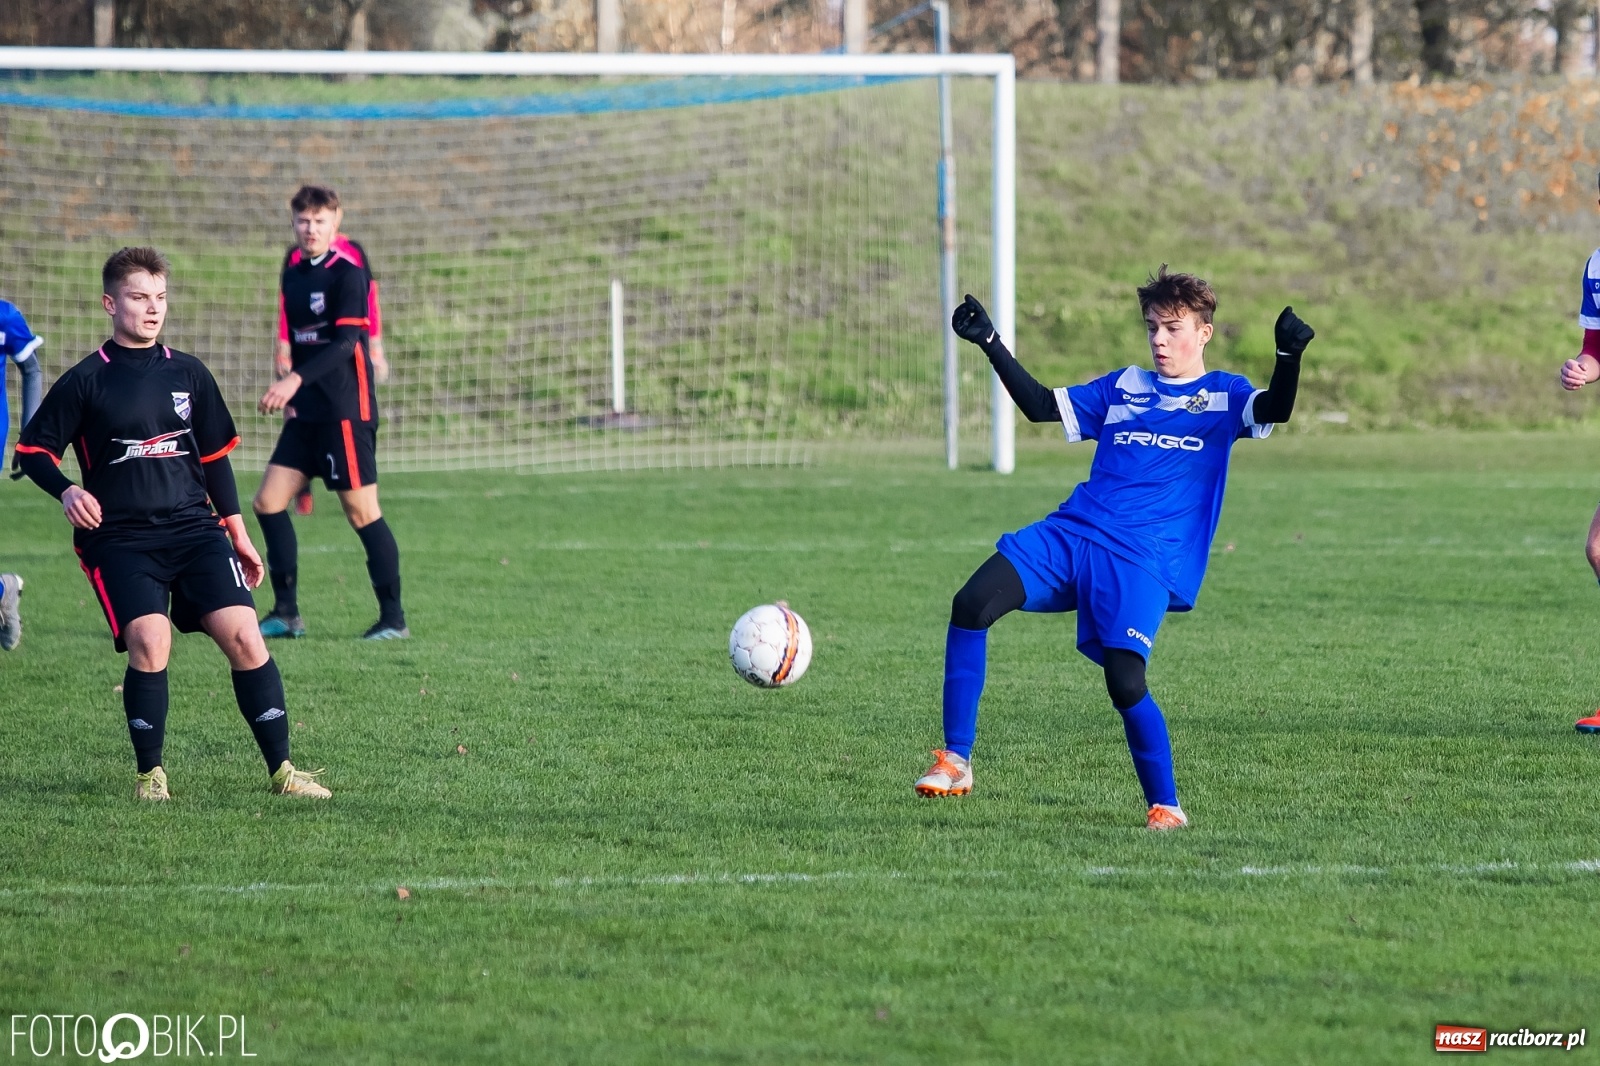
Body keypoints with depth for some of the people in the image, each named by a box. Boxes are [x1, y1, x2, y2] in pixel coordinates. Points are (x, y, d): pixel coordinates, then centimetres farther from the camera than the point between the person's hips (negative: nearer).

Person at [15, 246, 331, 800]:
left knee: (243, 635, -12)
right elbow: (34, 449, 4)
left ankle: (281, 769, -5)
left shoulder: (188, 374, 11)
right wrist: (68, 490, -15)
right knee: (149, 642, -23)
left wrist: (237, 533, 18)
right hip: (119, 540, -3)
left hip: (195, 529, 3)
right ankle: (151, 774, -6)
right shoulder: (86, 381, 0)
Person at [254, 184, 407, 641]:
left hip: (346, 410, -8)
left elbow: (347, 341, -21)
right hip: (306, 412, 8)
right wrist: (293, 395, 17)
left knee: (361, 510, -6)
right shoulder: (294, 268, 12)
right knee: (269, 501, 3)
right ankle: (286, 614, 9)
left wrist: (296, 379, -30)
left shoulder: (348, 270, -11)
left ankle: (393, 617, 2)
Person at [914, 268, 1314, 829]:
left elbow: (1274, 410, -12)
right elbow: (1042, 406, 22)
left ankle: (1165, 805, -1)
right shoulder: (1125, 385, 20)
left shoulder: (1221, 396, 8)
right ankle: (955, 761, -9)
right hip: (1070, 532, 4)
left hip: (1143, 563, -4)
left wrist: (1289, 356, -32)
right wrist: (990, 342, 15)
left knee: (1125, 683, -22)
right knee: (971, 605, -16)